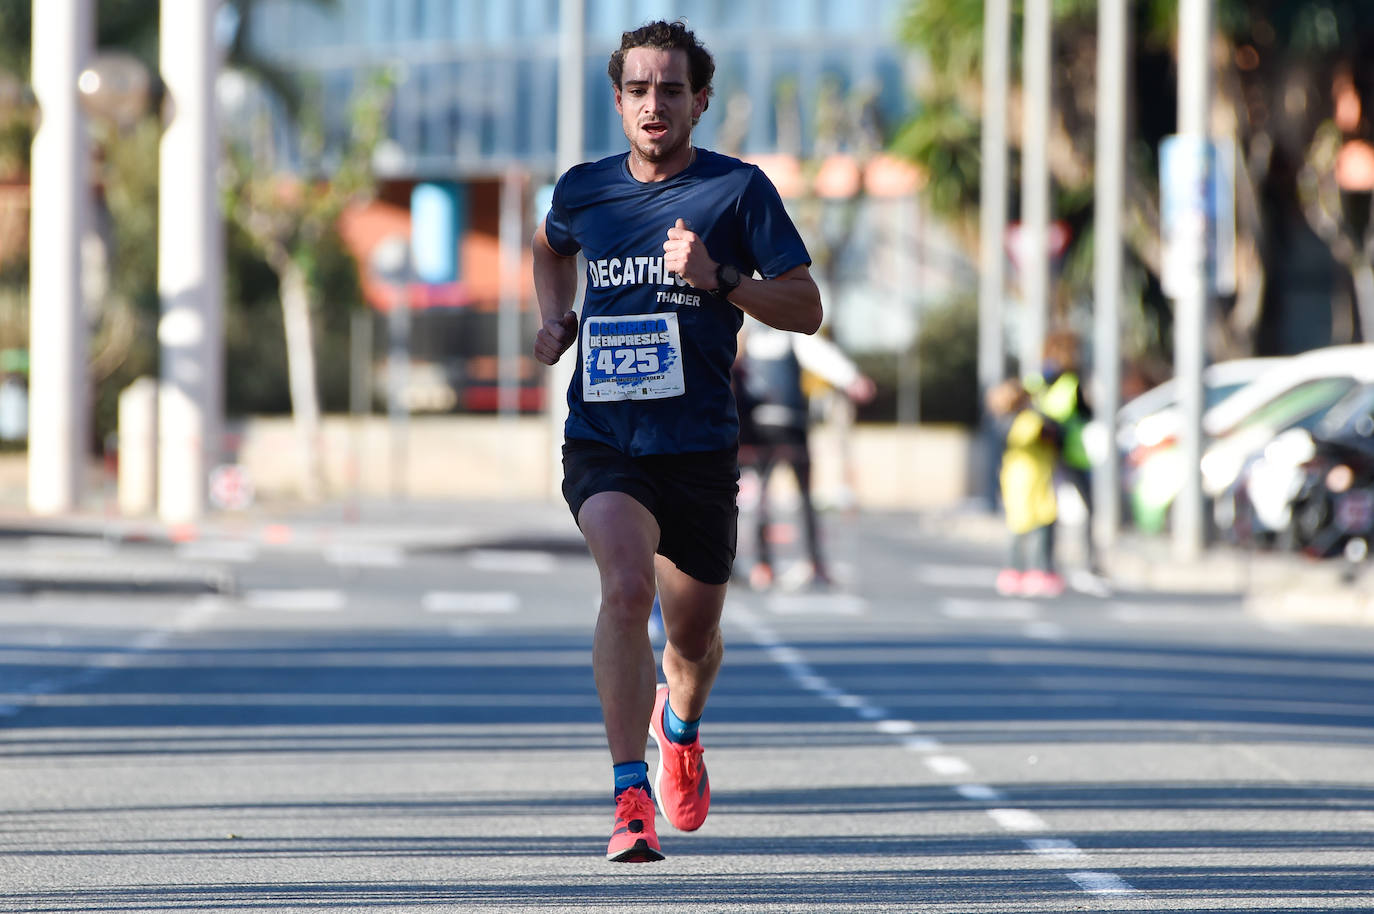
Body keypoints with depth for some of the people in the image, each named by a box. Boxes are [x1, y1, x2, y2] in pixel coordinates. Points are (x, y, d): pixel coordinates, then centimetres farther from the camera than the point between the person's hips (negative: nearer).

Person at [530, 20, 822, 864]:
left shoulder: (739, 190, -3)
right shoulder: (585, 190, 5)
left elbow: (806, 308, -3)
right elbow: (550, 248, 29)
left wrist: (717, 279, -18)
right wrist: (555, 320, 10)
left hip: (701, 443, 0)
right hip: (603, 438, 0)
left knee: (693, 635, 13)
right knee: (627, 587, -26)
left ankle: (681, 727, 50)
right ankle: (632, 798, -27)